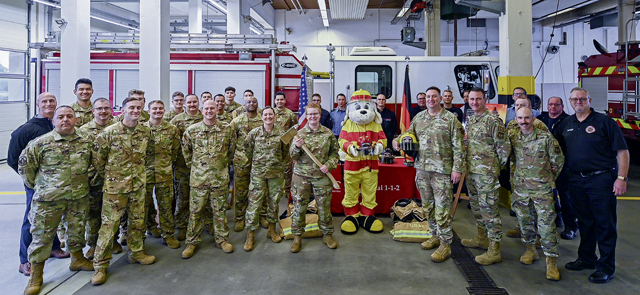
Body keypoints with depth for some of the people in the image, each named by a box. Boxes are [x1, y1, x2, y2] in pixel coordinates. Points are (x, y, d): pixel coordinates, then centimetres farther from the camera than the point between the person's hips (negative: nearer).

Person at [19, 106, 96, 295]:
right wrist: (35, 184, 4)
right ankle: (35, 276, 17)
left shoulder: (85, 143, 5)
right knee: (42, 235, 3)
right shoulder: (41, 143, -7)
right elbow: (24, 164, 2)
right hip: (48, 200, -3)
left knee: (76, 231, 17)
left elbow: (92, 165, 17)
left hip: (79, 199, 3)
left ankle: (77, 259, 39)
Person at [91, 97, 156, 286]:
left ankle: (136, 253, 33)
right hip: (115, 186, -4)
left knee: (137, 221, 15)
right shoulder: (110, 132, -11)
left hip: (138, 185, 5)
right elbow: (98, 156, -3)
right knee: (109, 224, -2)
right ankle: (100, 265, 8)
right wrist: (107, 175, 3)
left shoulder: (145, 132, 3)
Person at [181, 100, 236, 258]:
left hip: (220, 177, 1)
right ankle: (192, 242, 17)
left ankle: (222, 239, 23)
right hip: (198, 177, 0)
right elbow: (185, 150, 13)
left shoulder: (227, 129, 1)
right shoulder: (191, 130, -1)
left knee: (220, 210, 9)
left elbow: (231, 149, 15)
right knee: (195, 210, 5)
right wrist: (193, 165, 11)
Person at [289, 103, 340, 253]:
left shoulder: (328, 133, 2)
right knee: (299, 205, 4)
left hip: (322, 175, 1)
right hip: (302, 174, 0)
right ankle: (297, 236, 20)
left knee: (324, 206, 8)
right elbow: (293, 156, -1)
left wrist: (328, 165, -8)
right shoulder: (300, 133, -1)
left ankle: (327, 235, 26)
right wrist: (297, 147, -22)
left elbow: (335, 152, 8)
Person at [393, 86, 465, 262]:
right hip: (422, 169, 6)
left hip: (442, 170, -5)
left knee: (442, 208, -4)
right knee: (428, 206, 14)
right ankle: (436, 236, 30)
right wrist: (398, 140, 1)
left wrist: (457, 168, -12)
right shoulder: (418, 118, 11)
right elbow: (409, 134, 22)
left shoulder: (451, 119, -4)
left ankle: (445, 245, 4)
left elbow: (458, 146, -6)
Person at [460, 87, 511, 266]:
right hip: (471, 171, 9)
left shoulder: (493, 121, -14)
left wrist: (497, 165, -2)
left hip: (487, 173, -8)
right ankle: (482, 238, 35)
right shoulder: (470, 120, 12)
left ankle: (494, 250, 2)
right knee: (476, 206, 19)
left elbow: (504, 147, -12)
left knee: (489, 209, -5)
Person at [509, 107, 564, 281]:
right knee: (524, 220, 13)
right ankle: (530, 250, 32)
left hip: (542, 188, -4)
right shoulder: (512, 137, 4)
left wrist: (549, 179, 6)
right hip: (520, 187, 4)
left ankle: (551, 261, 2)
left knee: (546, 224, -6)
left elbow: (558, 160, 2)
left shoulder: (546, 138, -7)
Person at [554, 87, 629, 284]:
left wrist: (621, 178, -12)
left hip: (602, 179, -5)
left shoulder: (604, 122, -4)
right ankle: (586, 259, 29)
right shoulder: (566, 124, 11)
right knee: (584, 222, 16)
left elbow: (622, 151, -6)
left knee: (605, 224, 1)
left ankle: (606, 267, 11)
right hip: (576, 180, 5)